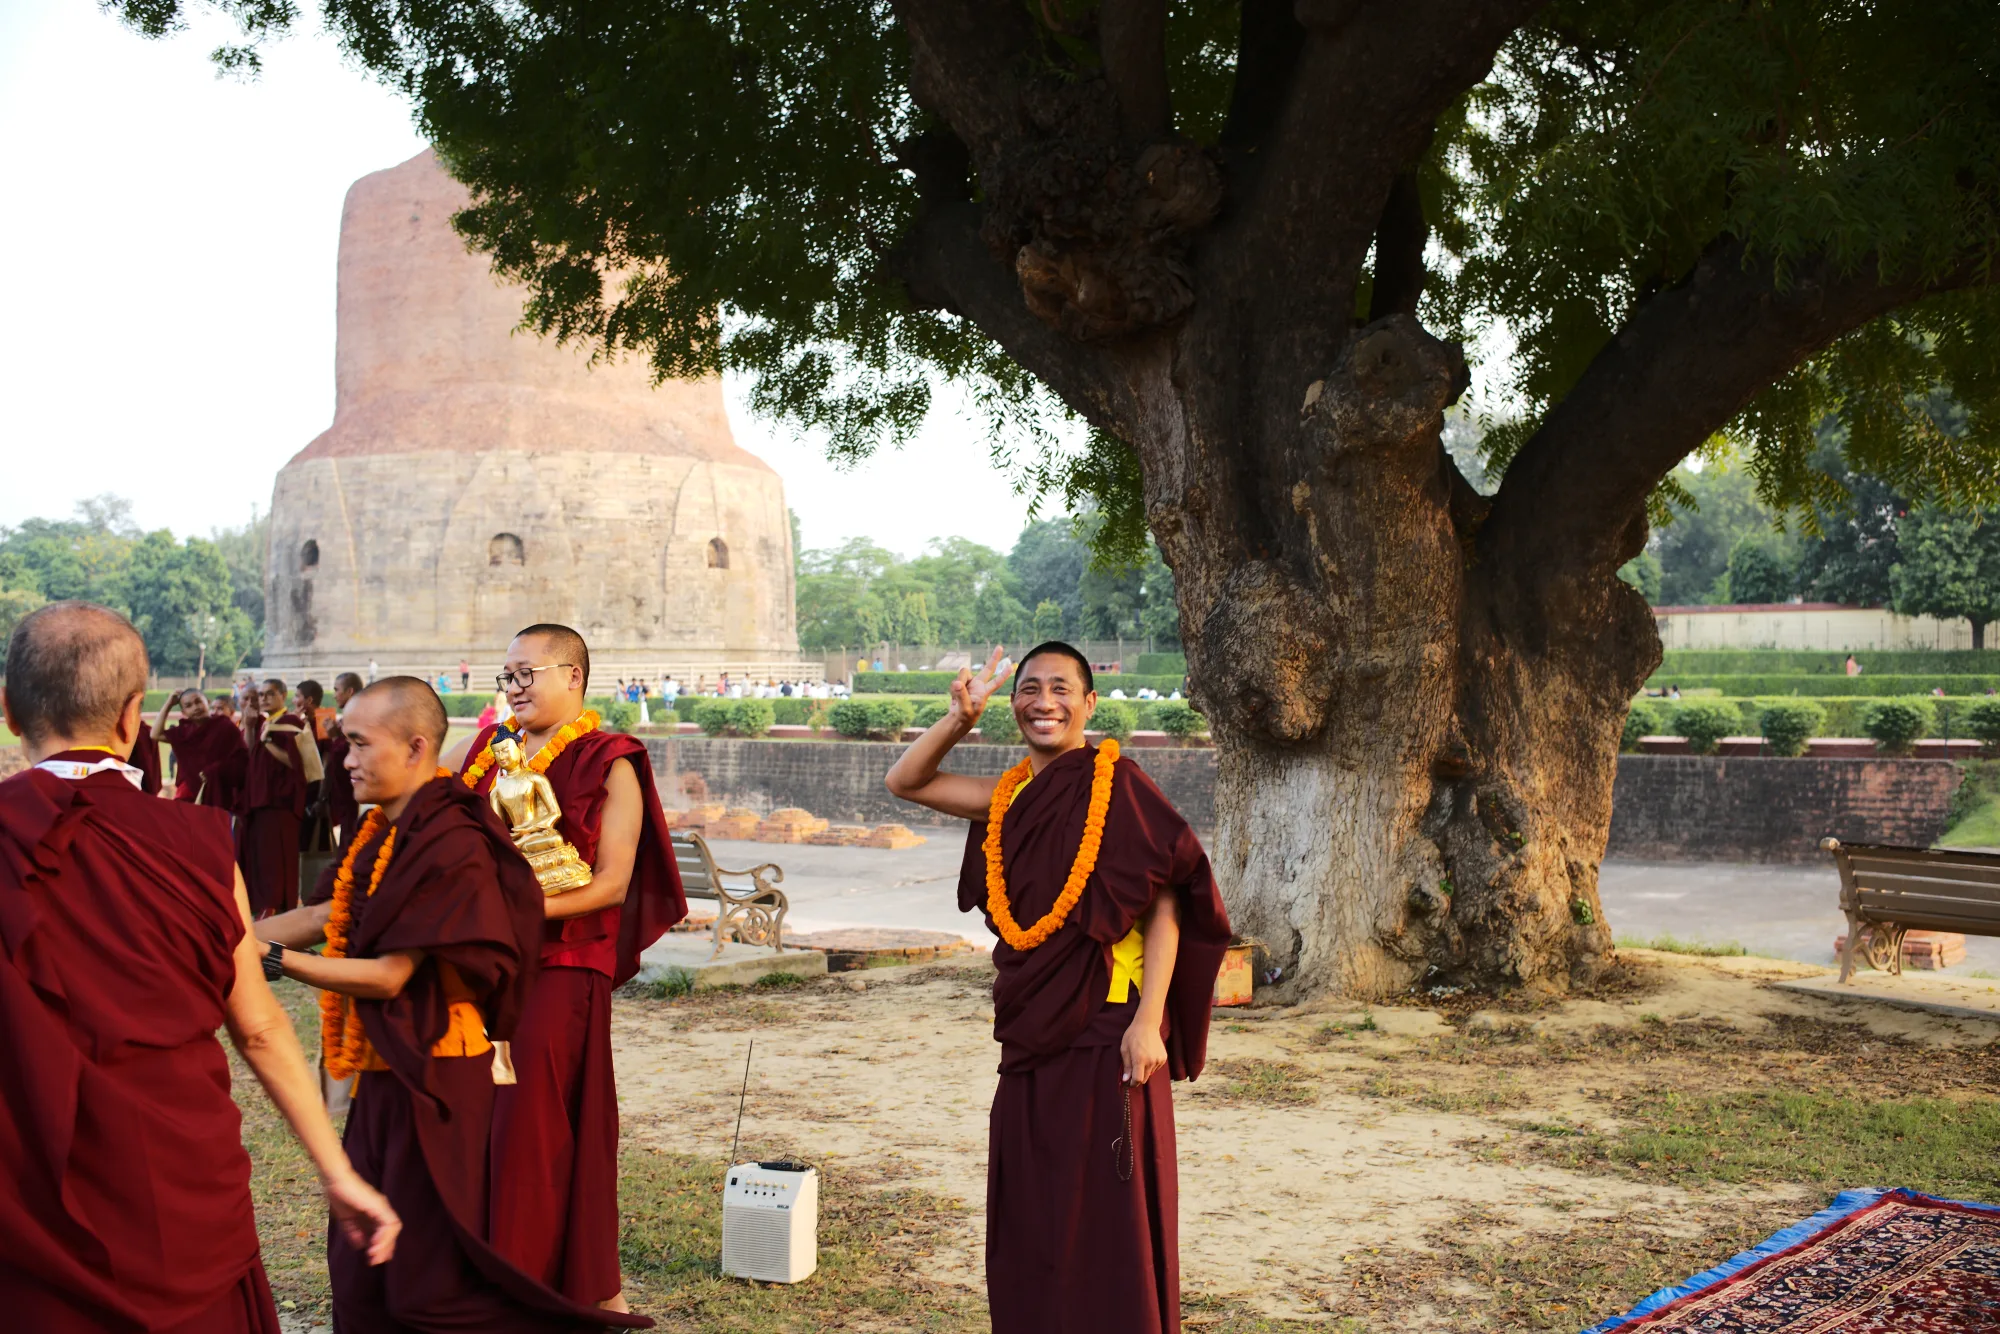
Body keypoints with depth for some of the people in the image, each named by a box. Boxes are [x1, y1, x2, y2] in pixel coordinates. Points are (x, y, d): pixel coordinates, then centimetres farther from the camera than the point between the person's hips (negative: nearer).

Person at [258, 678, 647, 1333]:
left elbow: (387, 976, -20)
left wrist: (272, 957, -19)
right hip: (384, 1076, 9)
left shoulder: (449, 847, -20)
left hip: (432, 1081, -9)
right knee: (360, 1271, 15)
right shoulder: (384, 834, 7)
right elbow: (328, 916, 14)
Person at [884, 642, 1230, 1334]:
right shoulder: (1012, 795, 10)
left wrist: (1148, 1022, -20)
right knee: (1030, 1211, 15)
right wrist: (962, 716, -2)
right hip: (1032, 1033, 7)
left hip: (1105, 1028, -7)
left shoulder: (1118, 787, -10)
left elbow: (1165, 908, -13)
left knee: (1105, 1212, 0)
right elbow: (906, 781, 13)